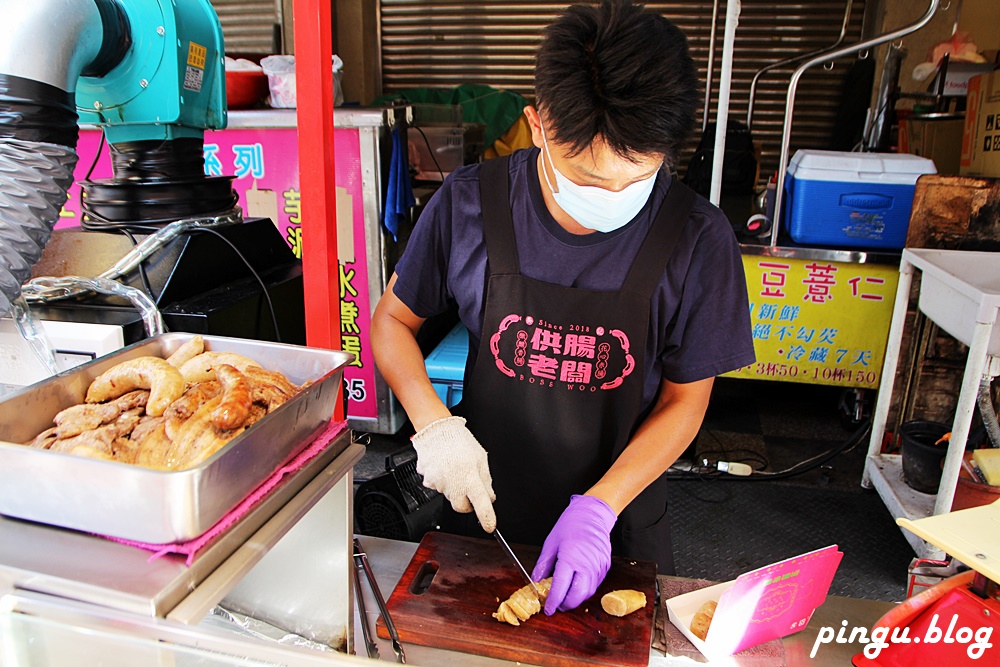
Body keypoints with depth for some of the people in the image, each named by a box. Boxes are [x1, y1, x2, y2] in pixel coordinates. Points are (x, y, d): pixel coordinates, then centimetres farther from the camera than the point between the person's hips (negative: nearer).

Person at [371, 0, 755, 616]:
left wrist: (599, 507, -19)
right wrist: (435, 425, -19)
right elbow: (392, 320, -4)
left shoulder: (698, 237, -19)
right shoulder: (470, 205, -18)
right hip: (483, 507, 1)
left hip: (620, 523, 0)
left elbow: (686, 401, -9)